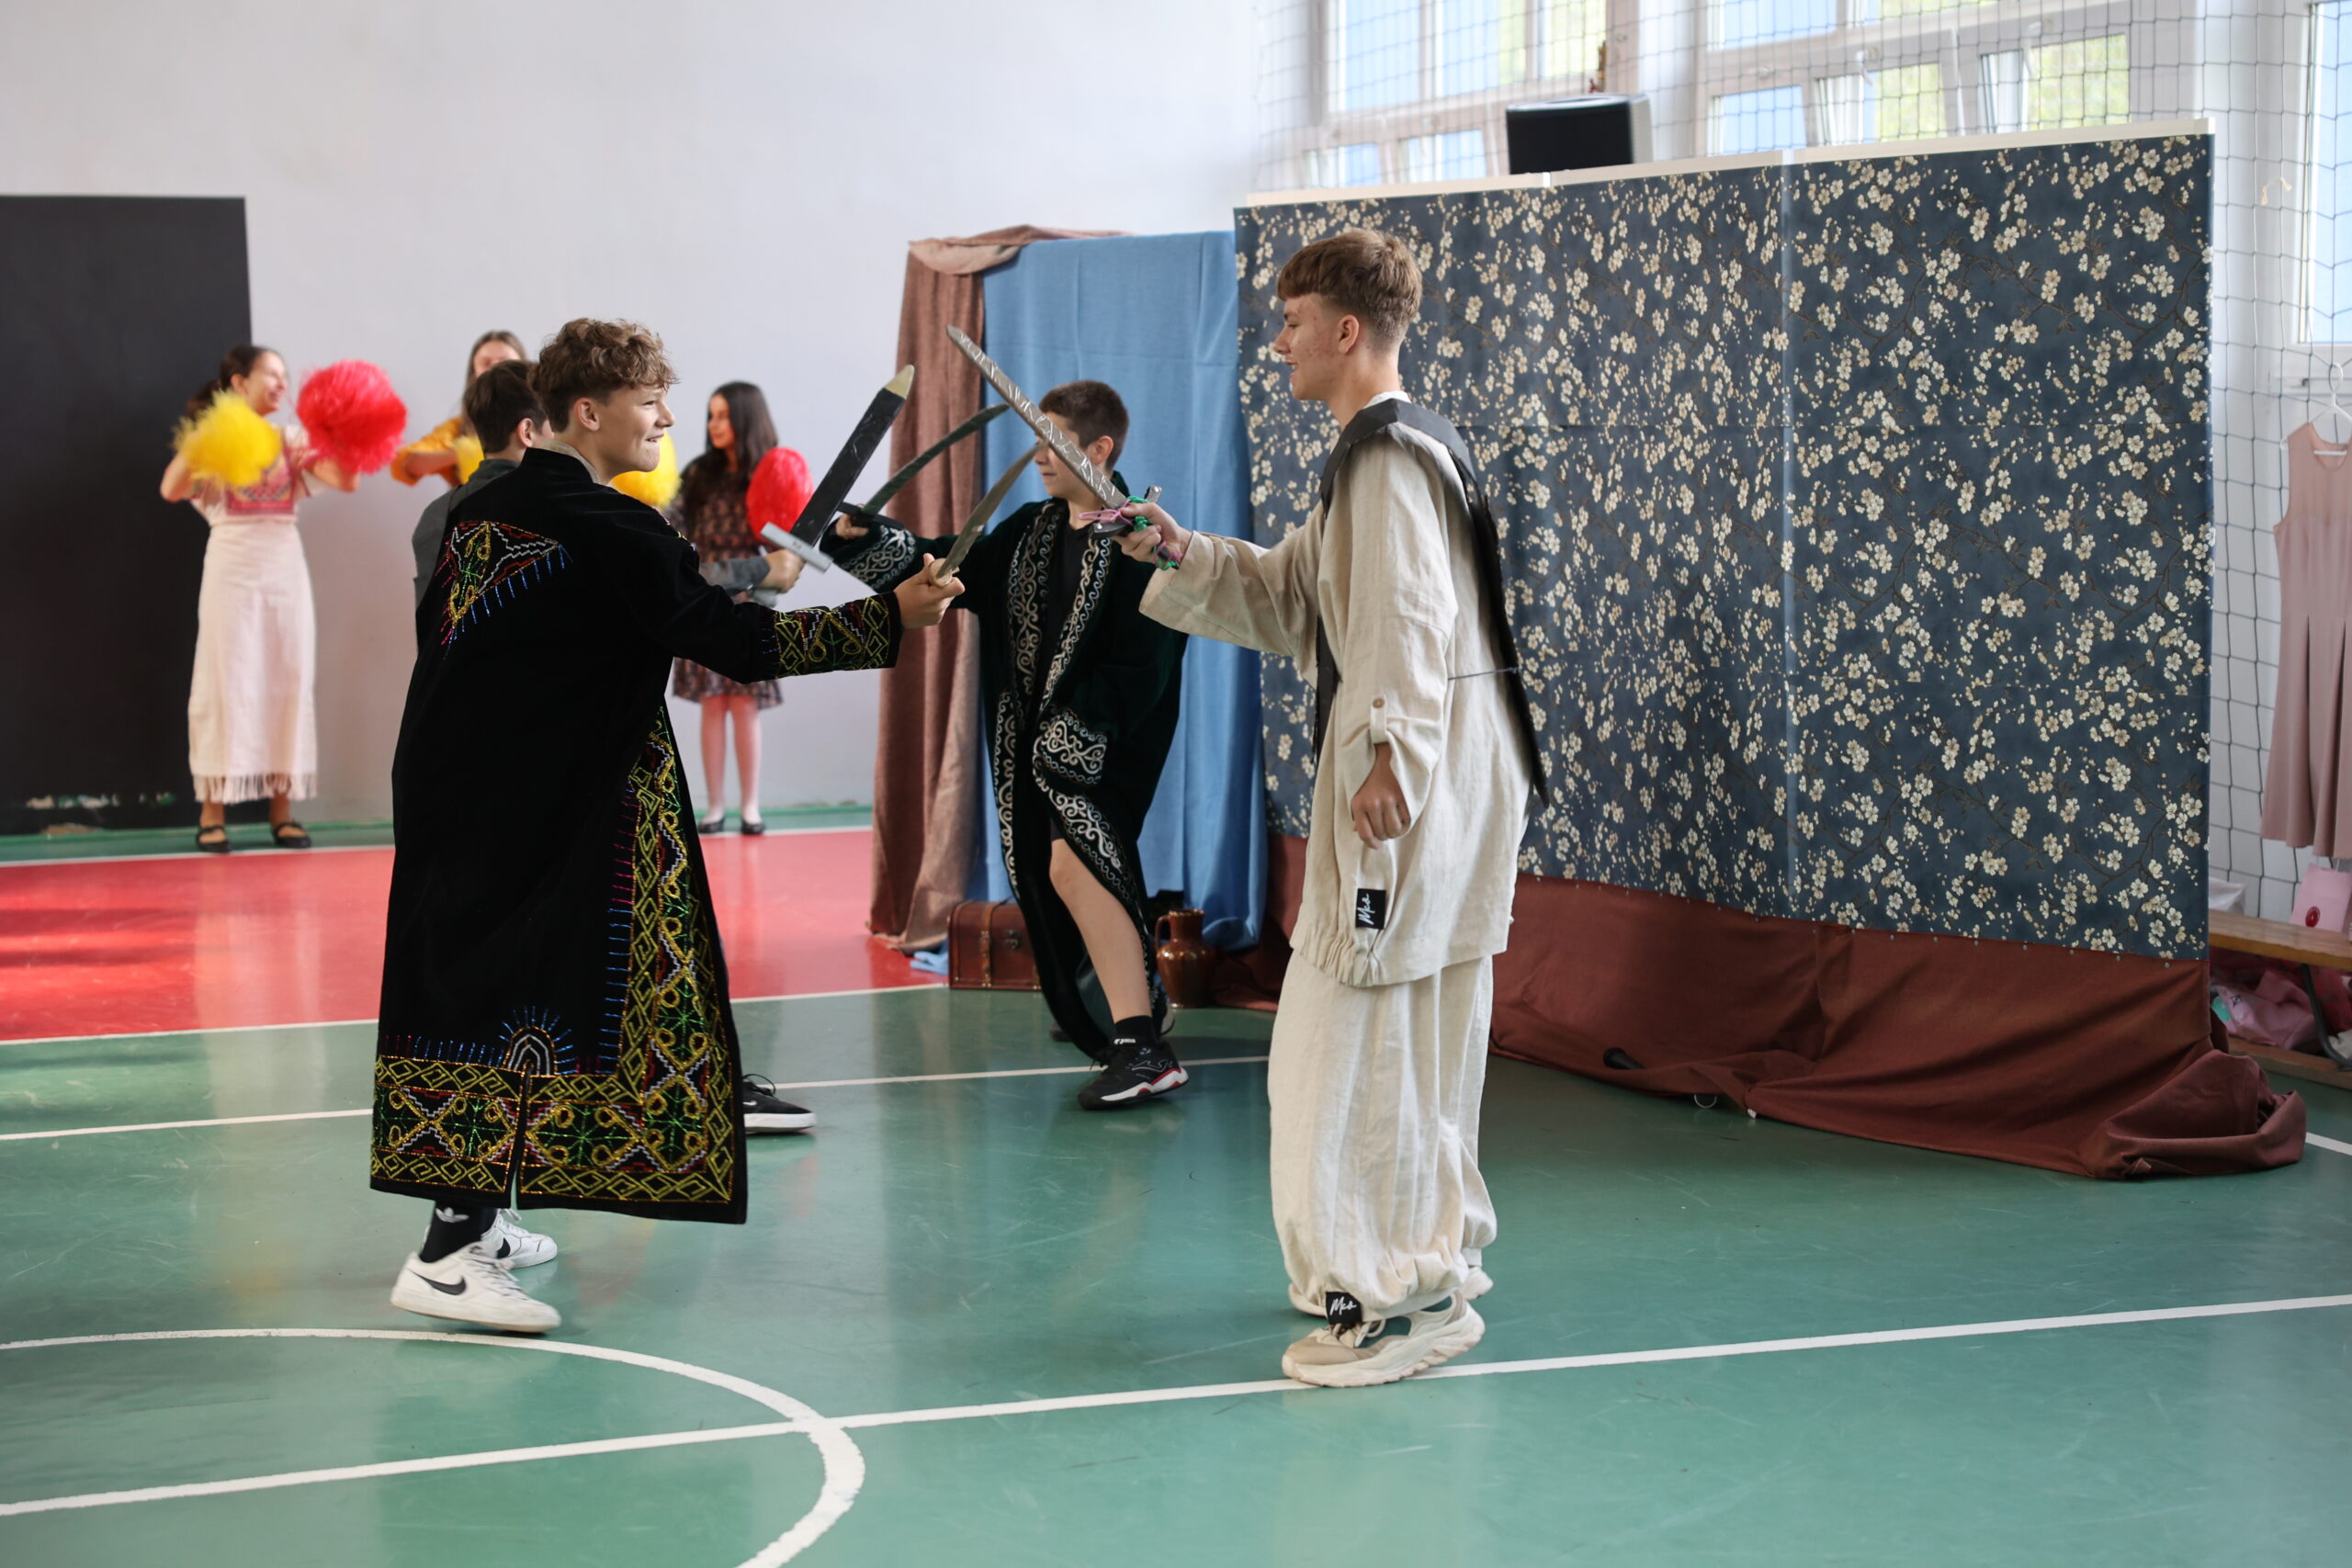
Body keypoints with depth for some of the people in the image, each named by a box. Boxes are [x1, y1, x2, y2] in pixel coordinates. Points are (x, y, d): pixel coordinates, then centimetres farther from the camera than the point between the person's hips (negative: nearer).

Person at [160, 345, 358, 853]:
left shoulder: (292, 441, 10)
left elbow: (347, 480, 1)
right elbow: (172, 489, -18)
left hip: (286, 568, 4)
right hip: (232, 570, -4)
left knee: (288, 684, 4)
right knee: (228, 683, -3)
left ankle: (283, 810, 10)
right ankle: (212, 811, 2)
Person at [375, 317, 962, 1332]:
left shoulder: (480, 515, 11)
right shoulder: (605, 530, -16)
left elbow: (439, 633, 18)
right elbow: (731, 640, -19)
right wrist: (890, 618, -16)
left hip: (451, 792, 9)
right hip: (548, 813, -9)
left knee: (472, 979, 16)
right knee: (535, 995, -7)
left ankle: (468, 1218, 26)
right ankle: (447, 1258, -11)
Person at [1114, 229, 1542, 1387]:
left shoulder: (1389, 454, -14)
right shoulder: (1384, 448, 19)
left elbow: (1411, 616, -22)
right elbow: (1293, 592, 23)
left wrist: (1392, 758, -24)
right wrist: (1186, 554, 13)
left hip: (1414, 776, -11)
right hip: (1434, 776, 11)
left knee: (1360, 1033, -9)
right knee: (1414, 1031, 17)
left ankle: (1399, 1295, -5)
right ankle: (1427, 1261, 28)